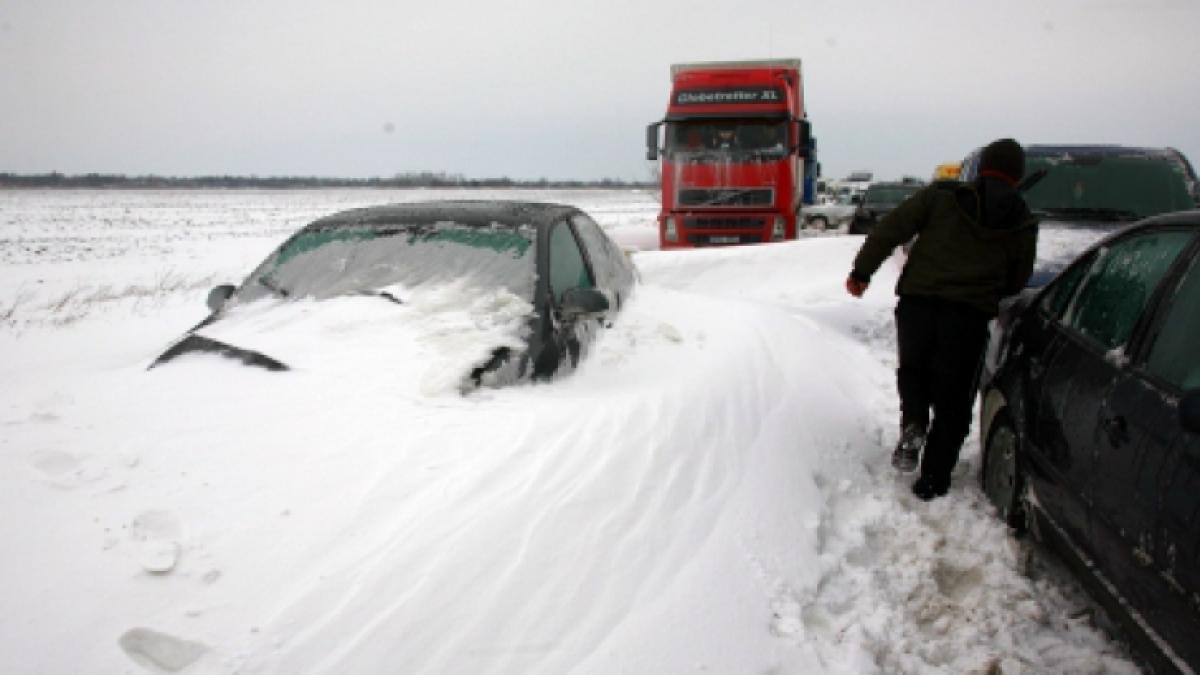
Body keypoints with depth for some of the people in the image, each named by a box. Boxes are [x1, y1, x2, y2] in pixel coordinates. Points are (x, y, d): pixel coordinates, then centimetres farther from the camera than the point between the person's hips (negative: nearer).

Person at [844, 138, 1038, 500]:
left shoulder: (941, 195, 3)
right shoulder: (1024, 224, 9)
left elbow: (890, 229, -2)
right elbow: (1017, 281, 14)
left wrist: (861, 271, 3)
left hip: (917, 303, 0)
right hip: (970, 315, 1)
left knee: (912, 369, 25)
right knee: (953, 401, 10)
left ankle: (913, 423, -1)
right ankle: (933, 479, 11)